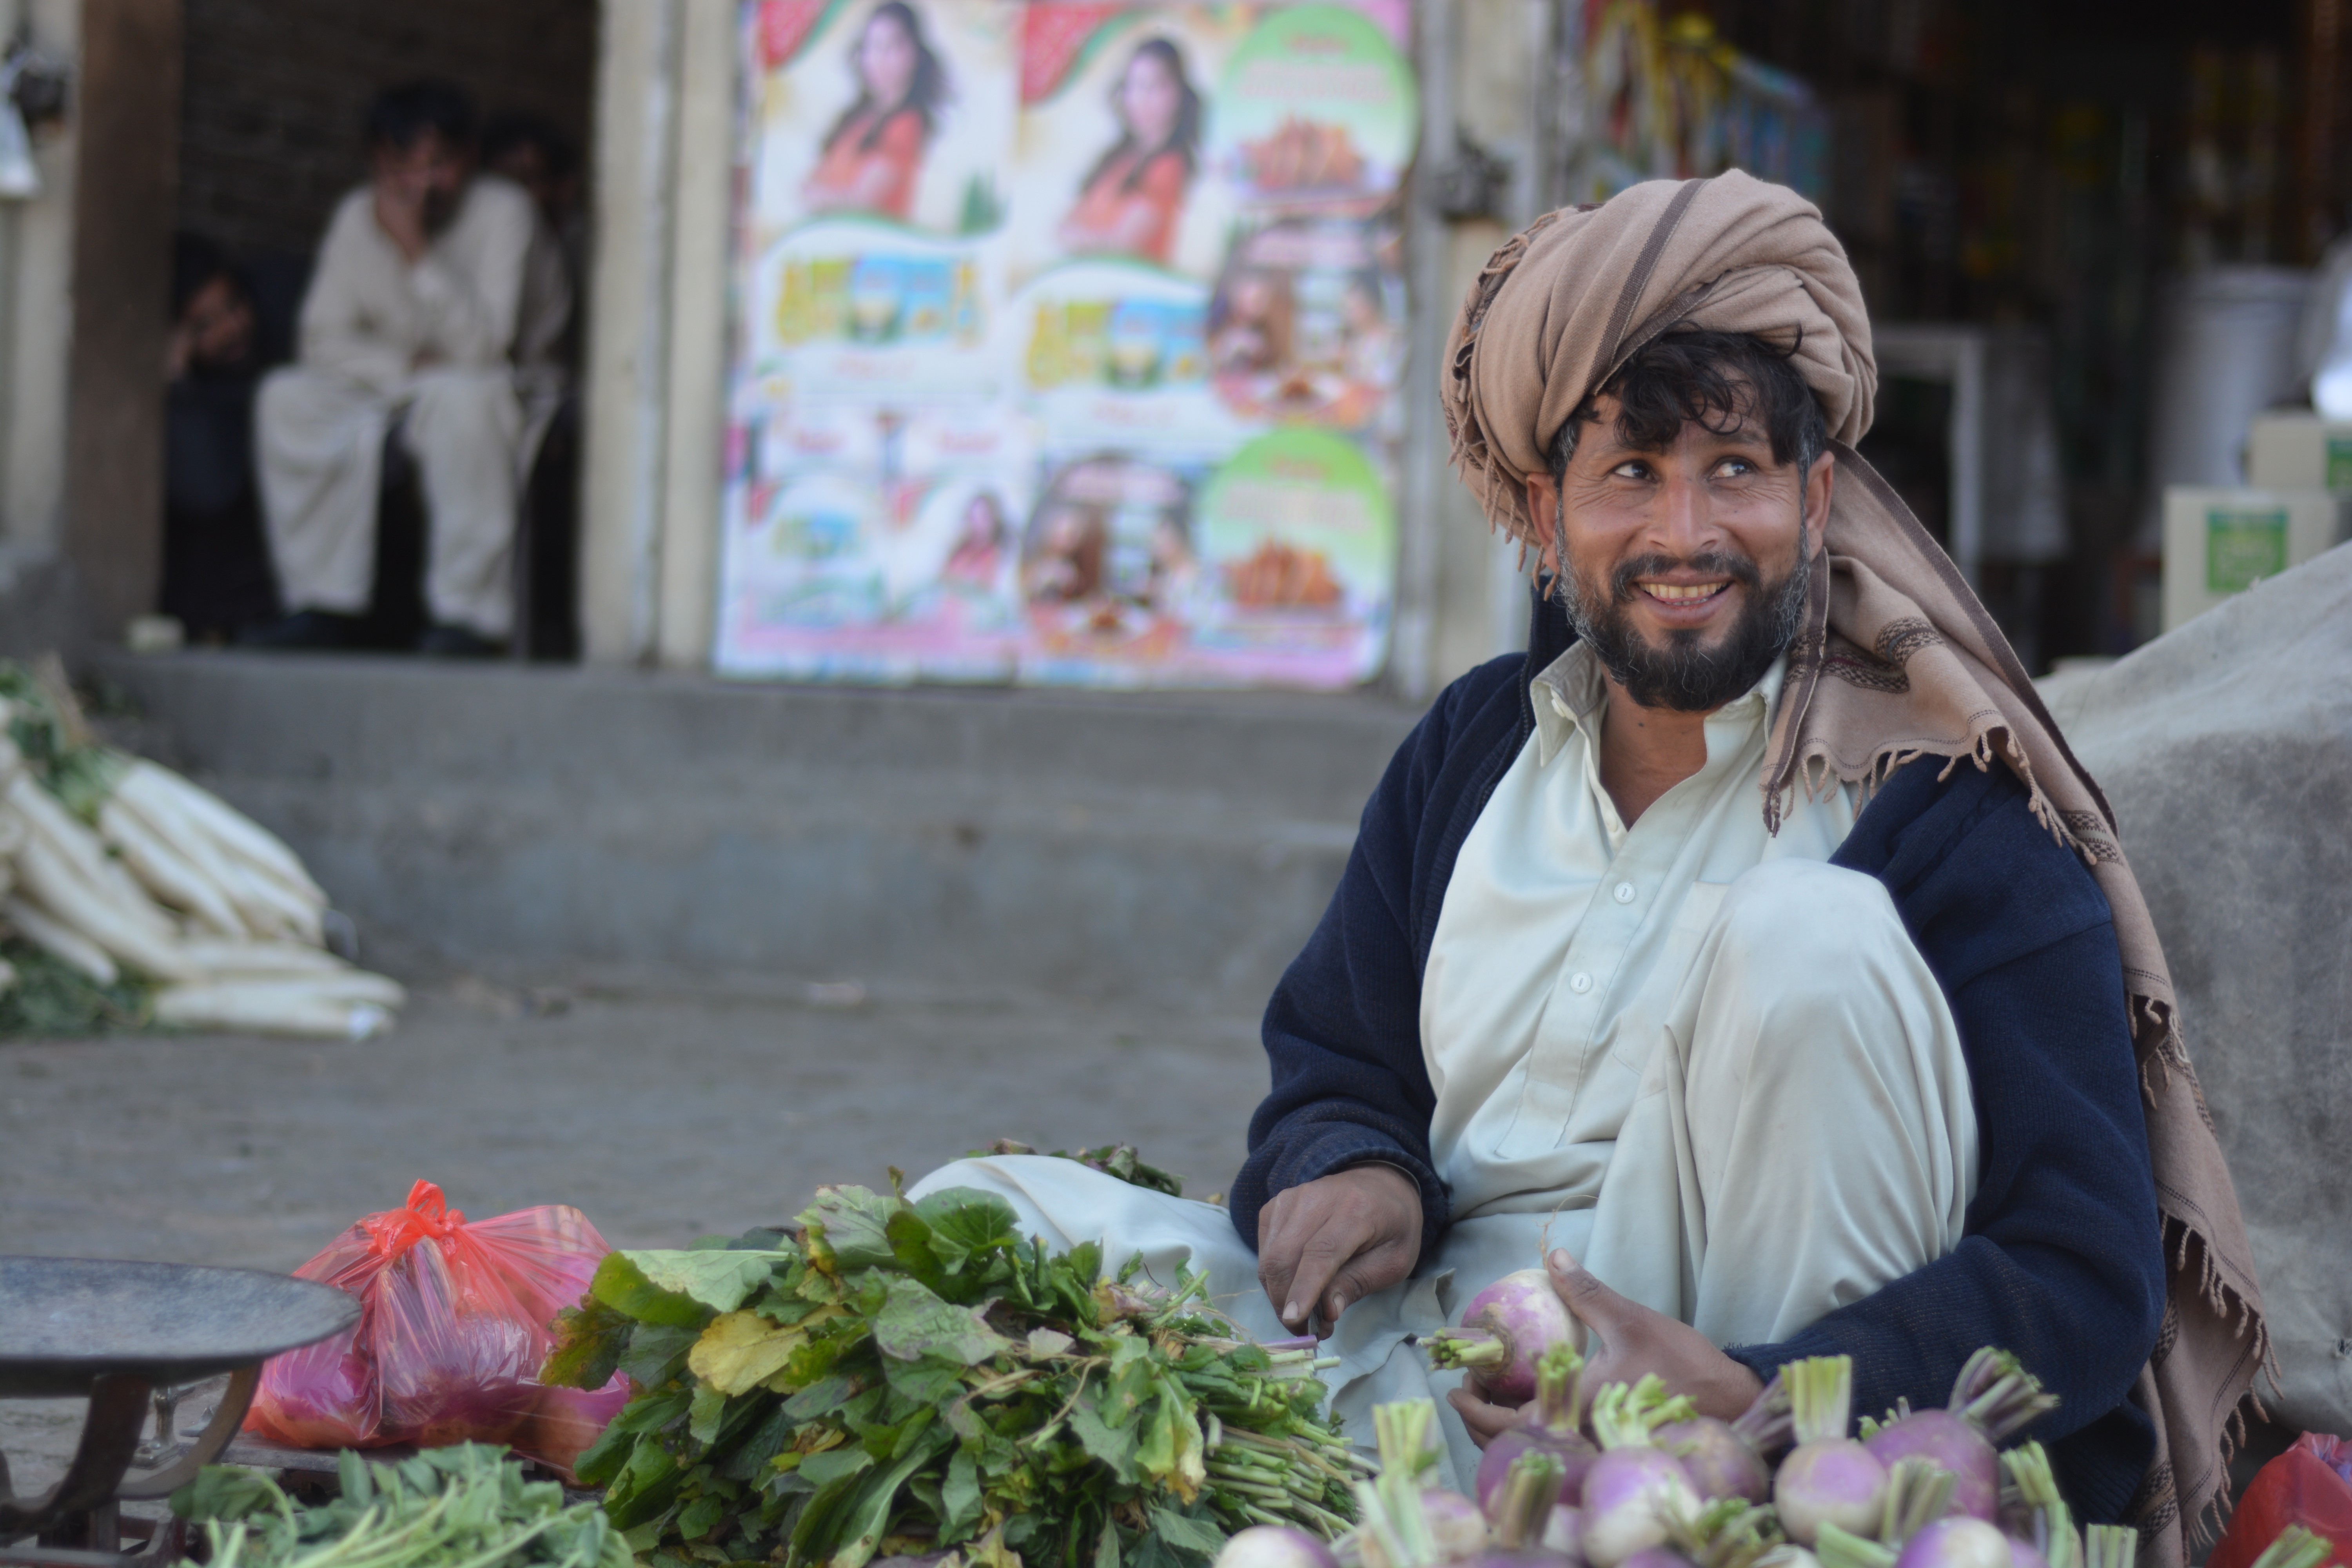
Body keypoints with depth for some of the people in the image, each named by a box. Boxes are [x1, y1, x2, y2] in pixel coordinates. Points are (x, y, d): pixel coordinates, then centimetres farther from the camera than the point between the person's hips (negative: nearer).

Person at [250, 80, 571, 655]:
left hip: (508, 400, -4)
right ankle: (324, 604, -15)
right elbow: (325, 339, -1)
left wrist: (417, 253, -32)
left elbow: (483, 347, -26)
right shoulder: (360, 216, -1)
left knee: (461, 397, -38)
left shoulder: (504, 212, -15)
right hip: (392, 391, 4)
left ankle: (470, 616, -32)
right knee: (289, 399, -20)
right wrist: (406, 367, -18)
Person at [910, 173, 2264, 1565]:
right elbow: (1332, 1067, 22)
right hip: (1442, 1397, 5)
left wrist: (1750, 1404, -30)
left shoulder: (1952, 814, -6)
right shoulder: (1476, 748, 13)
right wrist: (1350, 1172, -5)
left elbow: (2087, 1281, -14)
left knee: (1810, 926, -27)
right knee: (985, 1215, -10)